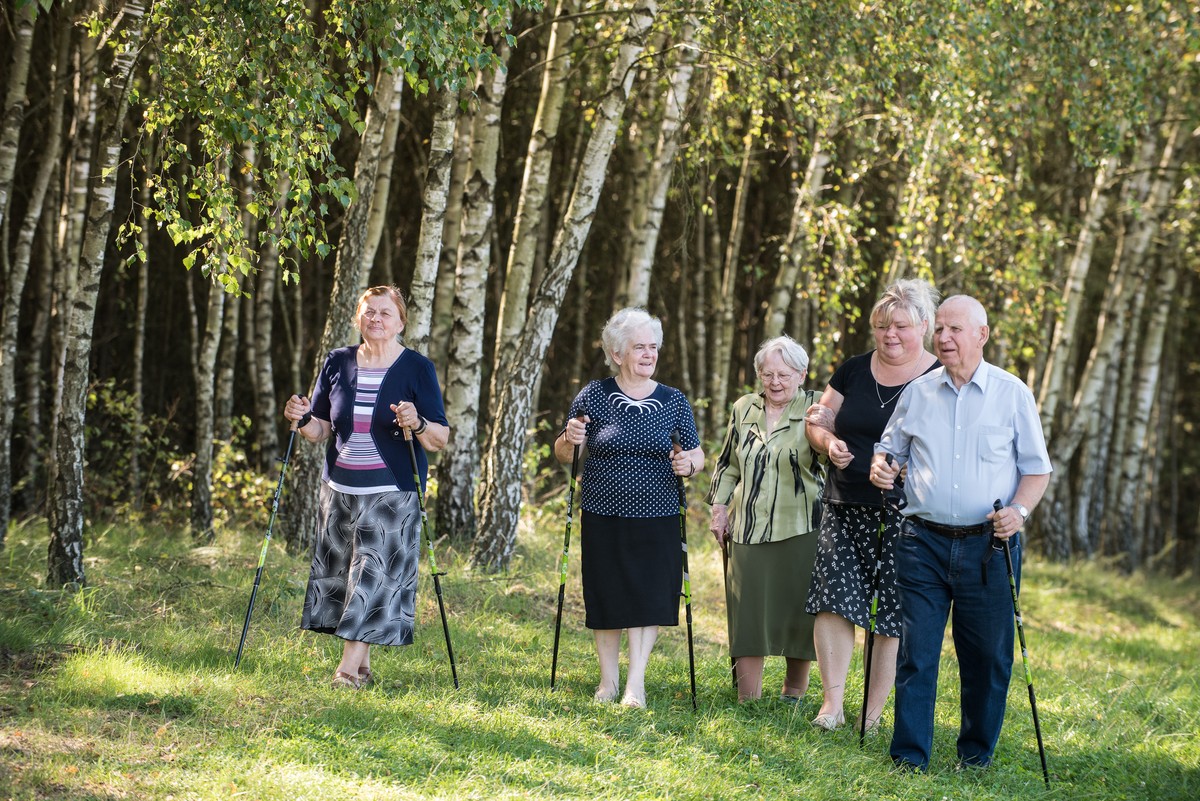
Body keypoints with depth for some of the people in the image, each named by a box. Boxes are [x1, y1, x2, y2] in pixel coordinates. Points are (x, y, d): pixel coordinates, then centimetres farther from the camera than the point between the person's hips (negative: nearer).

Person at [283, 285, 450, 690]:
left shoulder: (417, 369, -2)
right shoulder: (337, 363, 9)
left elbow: (440, 439, -4)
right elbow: (321, 431, 14)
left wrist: (417, 425, -25)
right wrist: (303, 418, -7)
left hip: (391, 494, -4)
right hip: (339, 490, 4)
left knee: (375, 573, -11)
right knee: (341, 573, 4)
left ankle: (350, 666, -13)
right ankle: (362, 667, 11)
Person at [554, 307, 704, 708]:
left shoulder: (674, 401, 5)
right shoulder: (593, 396, 0)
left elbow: (697, 455, 8)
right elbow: (563, 455, 5)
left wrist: (690, 463, -15)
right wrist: (570, 440, -17)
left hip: (657, 520, 1)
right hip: (603, 519, 0)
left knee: (648, 598, -5)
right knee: (606, 599, 5)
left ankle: (636, 683, 0)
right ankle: (608, 679, 19)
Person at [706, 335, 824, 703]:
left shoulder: (814, 408, -2)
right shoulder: (744, 408, 12)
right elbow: (728, 464, 21)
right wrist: (719, 509, 14)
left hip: (799, 530, -3)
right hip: (749, 530, 3)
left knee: (798, 612, 2)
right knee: (747, 615, 1)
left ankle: (794, 693, 18)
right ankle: (747, 700, 6)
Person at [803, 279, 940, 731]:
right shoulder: (854, 371, 11)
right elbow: (817, 423, 16)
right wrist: (829, 443, -7)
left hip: (904, 515, -3)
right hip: (844, 508, 4)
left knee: (894, 616, -1)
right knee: (833, 599, -8)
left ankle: (873, 712, 8)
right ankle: (832, 704, -4)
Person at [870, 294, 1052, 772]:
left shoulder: (1012, 395, 3)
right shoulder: (917, 393, 9)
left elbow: (1036, 468, 6)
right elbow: (891, 446, 22)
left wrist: (1020, 508, -12)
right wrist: (881, 465, -1)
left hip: (989, 546, -1)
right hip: (924, 543, 1)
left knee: (987, 655, 4)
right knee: (916, 651, -2)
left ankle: (976, 756, 18)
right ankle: (909, 757, 4)